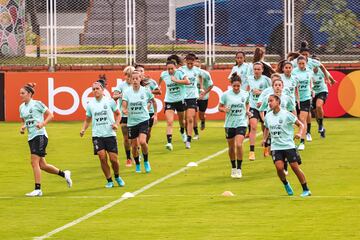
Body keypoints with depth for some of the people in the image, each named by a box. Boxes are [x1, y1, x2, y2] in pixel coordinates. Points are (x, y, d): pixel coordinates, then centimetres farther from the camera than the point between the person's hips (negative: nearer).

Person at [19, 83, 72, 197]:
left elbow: (50, 115, -5)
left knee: (34, 162, -15)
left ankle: (38, 189, -12)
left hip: (40, 135, -8)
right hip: (31, 137, 8)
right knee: (42, 165, 9)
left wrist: (42, 124, -20)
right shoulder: (21, 107, 12)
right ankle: (64, 174, 28)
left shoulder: (37, 104, -8)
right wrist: (22, 127, 2)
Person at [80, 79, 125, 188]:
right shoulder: (90, 104, 5)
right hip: (97, 135, 1)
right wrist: (83, 129, -1)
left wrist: (116, 124, -6)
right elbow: (88, 119, 16)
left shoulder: (109, 101, -1)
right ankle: (109, 181, 3)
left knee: (113, 159, -4)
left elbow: (118, 114, 11)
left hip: (110, 134, -1)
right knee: (102, 157, -12)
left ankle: (117, 177, 26)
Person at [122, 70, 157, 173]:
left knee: (142, 141, -21)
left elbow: (153, 102, 13)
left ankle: (146, 161, 2)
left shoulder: (146, 91, -4)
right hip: (132, 121, 2)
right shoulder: (127, 92, -4)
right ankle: (137, 165, 30)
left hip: (143, 120, -2)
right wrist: (125, 110, -32)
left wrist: (155, 114, 15)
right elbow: (124, 106, -10)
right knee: (134, 146, 7)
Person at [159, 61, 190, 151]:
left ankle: (182, 132, 54)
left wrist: (176, 80, -29)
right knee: (169, 122, -15)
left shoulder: (179, 72, -15)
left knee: (181, 120, 21)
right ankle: (169, 143, -22)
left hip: (180, 100, 0)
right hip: (169, 101, 0)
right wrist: (158, 85, 35)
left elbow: (187, 82, -29)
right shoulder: (164, 74, -5)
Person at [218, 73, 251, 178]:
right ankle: (233, 168, 30)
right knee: (231, 147, 10)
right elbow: (220, 107, 2)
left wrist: (247, 110, -1)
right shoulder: (226, 94, -7)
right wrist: (224, 109, -19)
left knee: (239, 145, -18)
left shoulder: (245, 94, -2)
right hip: (229, 124, 1)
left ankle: (239, 169, -7)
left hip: (241, 123, -1)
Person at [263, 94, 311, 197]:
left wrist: (300, 133, -20)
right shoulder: (268, 116, 7)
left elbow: (300, 124, -1)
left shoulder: (286, 114, -8)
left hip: (288, 146, -3)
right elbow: (267, 128, 27)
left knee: (295, 167, -5)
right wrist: (264, 139, 11)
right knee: (279, 167, -16)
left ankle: (306, 190, 8)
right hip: (276, 147, 3)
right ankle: (286, 184, 13)